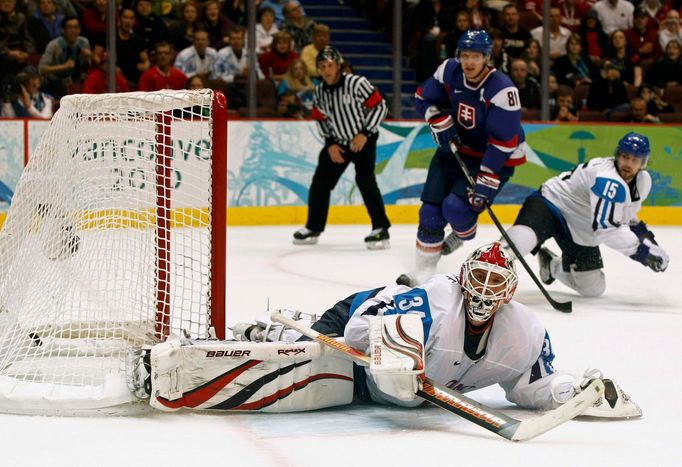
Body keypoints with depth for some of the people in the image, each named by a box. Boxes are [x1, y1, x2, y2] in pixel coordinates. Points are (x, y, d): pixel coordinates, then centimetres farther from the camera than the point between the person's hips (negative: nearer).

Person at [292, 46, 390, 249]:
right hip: (337, 142, 6)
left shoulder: (356, 83, -20)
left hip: (363, 140, -6)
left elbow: (379, 106, -16)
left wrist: (364, 134, -19)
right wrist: (330, 144, -1)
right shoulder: (319, 92, -2)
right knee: (321, 181, 5)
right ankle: (313, 227, 21)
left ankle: (380, 229, -17)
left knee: (365, 179, -21)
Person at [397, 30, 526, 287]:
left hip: (494, 158, -5)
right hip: (455, 147, 5)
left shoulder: (503, 90, -28)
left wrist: (486, 182, -30)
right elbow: (423, 97, 7)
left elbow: (503, 143, -28)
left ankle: (464, 233, 15)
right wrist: (441, 122, -11)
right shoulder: (449, 71, -11)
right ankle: (424, 267, 12)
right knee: (431, 208, -2)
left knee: (456, 206, -20)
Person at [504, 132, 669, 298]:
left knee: (593, 288, 12)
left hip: (581, 233, 9)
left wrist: (647, 238, 8)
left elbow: (626, 215, 20)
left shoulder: (643, 181, 0)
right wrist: (641, 250, -35)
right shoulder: (610, 181, -29)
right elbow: (606, 228, -35)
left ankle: (551, 264, 37)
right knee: (521, 239, -39)